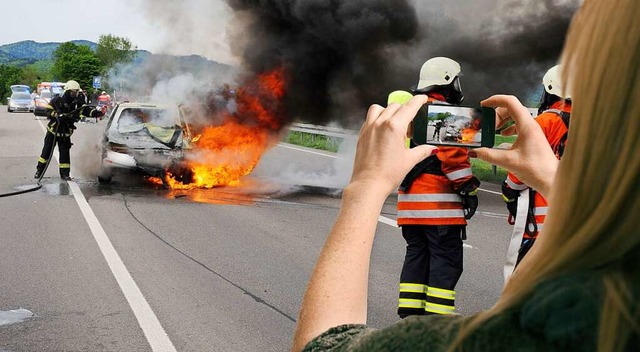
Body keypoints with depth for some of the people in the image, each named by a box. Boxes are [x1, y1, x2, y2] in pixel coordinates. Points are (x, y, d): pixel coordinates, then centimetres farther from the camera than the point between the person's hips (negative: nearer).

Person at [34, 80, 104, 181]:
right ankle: (39, 171, 19)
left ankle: (65, 173, 8)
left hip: (65, 133, 1)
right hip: (53, 130, -1)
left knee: (65, 153, 1)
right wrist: (57, 115, -25)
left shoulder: (76, 103, -4)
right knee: (47, 151, 7)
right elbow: (48, 111, -8)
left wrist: (95, 113, -35)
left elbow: (85, 109, -16)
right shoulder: (57, 100, -9)